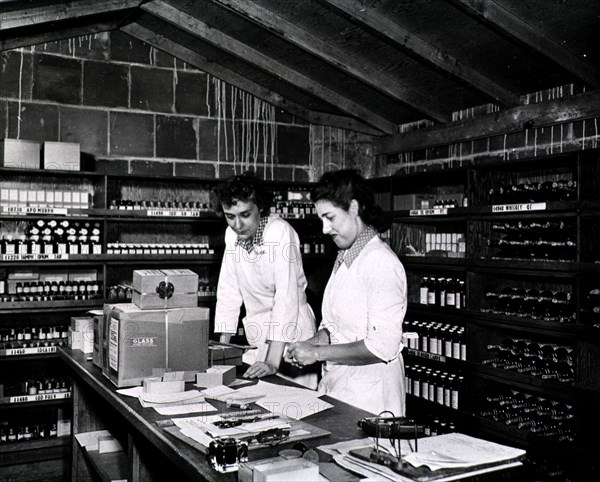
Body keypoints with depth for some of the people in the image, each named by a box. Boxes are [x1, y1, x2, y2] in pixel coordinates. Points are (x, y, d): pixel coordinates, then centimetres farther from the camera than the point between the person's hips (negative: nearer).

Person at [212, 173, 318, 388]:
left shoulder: (280, 231, -21)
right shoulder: (232, 234, -2)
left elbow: (287, 297, -26)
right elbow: (228, 291, 6)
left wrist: (273, 362, -31)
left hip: (289, 336, -5)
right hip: (258, 338, 5)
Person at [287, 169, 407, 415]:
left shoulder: (382, 262, -18)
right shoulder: (344, 258, 11)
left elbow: (383, 346, -23)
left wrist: (318, 353, -18)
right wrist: (313, 342, -2)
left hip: (367, 394, -8)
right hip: (335, 382, 8)